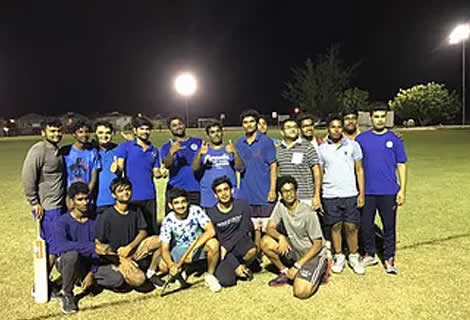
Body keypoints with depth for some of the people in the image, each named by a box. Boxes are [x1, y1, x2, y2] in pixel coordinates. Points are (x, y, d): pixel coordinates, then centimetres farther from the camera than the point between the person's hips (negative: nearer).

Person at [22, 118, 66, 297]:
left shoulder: (57, 150, 12)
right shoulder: (38, 151, -15)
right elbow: (28, 178, -18)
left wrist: (66, 199, 16)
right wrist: (35, 203, -16)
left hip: (58, 205, 9)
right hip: (47, 208, -8)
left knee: (50, 246, 15)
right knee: (53, 247, -4)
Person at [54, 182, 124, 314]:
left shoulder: (94, 219, -4)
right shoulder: (63, 222, -15)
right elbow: (62, 245, -34)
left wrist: (92, 273, -12)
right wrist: (92, 247, -38)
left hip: (91, 263, 3)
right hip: (68, 263, -3)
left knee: (117, 279, -19)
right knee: (72, 255, -39)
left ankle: (87, 280, 8)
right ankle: (67, 294, -13)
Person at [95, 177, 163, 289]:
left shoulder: (136, 210, 1)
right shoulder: (106, 216, -16)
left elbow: (143, 232, 3)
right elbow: (98, 244, -14)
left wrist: (129, 247, -15)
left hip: (133, 249, 5)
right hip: (116, 256, -5)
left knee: (160, 240, -18)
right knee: (138, 280, -29)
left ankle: (151, 272, 1)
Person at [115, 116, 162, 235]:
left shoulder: (154, 150, 13)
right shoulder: (125, 146, 1)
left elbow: (156, 173, 12)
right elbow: (120, 166, -9)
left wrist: (161, 173, -11)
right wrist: (117, 167, -32)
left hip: (149, 196, 3)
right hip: (131, 196, -3)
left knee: (152, 230, 7)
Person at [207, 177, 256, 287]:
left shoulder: (242, 205, -4)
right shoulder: (211, 213, -5)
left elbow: (245, 230, -8)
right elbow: (218, 240, -6)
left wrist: (226, 246, -15)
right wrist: (235, 266, -14)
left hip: (240, 243, 0)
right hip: (224, 250, 0)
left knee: (252, 250, -34)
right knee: (226, 281, -22)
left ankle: (243, 266, 1)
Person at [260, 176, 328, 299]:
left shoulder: (308, 213, -22)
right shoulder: (280, 205, -6)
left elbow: (318, 244, -18)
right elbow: (270, 228, -4)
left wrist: (297, 266, -21)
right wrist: (280, 237, -28)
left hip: (312, 254, -5)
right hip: (294, 249, 5)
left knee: (301, 292, -25)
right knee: (265, 242, -17)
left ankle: (320, 270, 7)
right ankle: (285, 272, 5)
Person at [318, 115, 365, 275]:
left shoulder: (353, 145, 3)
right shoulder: (322, 149, 4)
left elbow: (359, 170, 5)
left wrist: (361, 193, 0)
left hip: (350, 194, 0)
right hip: (330, 195, 1)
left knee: (351, 227, 3)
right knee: (335, 226, 8)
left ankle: (353, 257, 20)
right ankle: (339, 257, 23)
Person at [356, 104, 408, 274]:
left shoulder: (394, 139, 2)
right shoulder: (361, 139, 3)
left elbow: (401, 165, 3)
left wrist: (402, 189, -5)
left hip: (389, 192, -1)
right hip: (367, 191, 1)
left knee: (389, 226, 7)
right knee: (365, 224, 9)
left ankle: (389, 260, 21)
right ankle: (369, 255, 27)